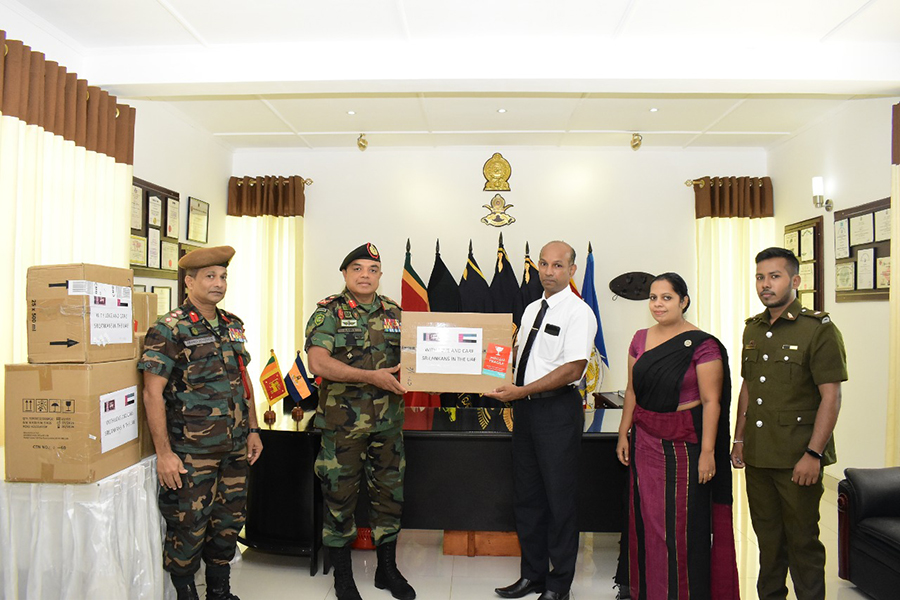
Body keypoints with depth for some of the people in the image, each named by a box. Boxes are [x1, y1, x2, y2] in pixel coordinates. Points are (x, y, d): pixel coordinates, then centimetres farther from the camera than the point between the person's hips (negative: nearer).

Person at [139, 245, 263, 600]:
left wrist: (253, 430, 13)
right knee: (189, 527, 5)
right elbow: (153, 392, -14)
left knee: (229, 522, 16)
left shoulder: (233, 325, 9)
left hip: (235, 450, 6)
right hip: (192, 452, -6)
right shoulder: (169, 329, -11)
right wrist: (164, 453, -16)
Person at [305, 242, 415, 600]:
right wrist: (371, 376, -24)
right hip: (343, 422, -4)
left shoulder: (394, 313, 8)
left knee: (389, 495, 14)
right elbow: (317, 362, -18)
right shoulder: (328, 312, -5)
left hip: (388, 422, 4)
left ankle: (387, 570, 34)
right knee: (340, 497, 8)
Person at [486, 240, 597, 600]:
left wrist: (521, 391, -21)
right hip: (525, 408, 8)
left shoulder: (578, 313, -11)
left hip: (558, 409, -7)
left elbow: (572, 369, -18)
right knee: (526, 495, 15)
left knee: (559, 499, 4)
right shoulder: (531, 310, 13)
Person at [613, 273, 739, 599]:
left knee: (682, 519, 5)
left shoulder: (701, 344, -11)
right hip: (644, 440, 5)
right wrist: (624, 434, 10)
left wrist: (707, 452, -15)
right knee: (644, 515, 14)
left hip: (684, 443, -5)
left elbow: (711, 402, -12)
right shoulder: (640, 339, 6)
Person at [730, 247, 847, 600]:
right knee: (767, 534, 18)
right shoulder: (753, 329, 9)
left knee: (802, 538, 7)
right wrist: (739, 439, 13)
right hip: (757, 453, 6)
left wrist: (813, 454, -18)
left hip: (797, 457, -6)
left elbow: (831, 397, -14)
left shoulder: (819, 329, -10)